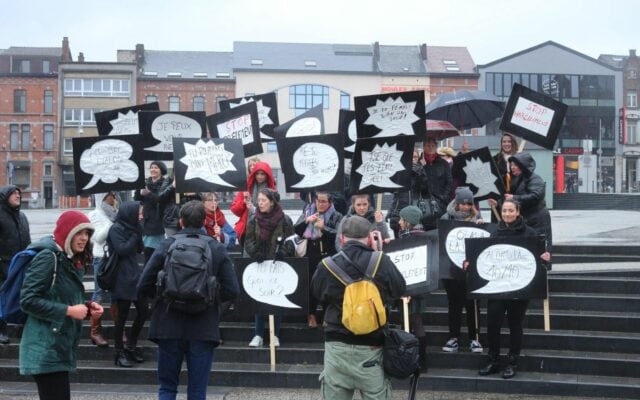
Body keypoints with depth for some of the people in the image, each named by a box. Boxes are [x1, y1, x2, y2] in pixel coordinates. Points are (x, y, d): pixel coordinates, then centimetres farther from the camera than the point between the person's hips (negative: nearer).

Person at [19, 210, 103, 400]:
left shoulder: (71, 261, 15)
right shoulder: (48, 257, -13)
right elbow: (28, 301, -19)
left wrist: (87, 308, 2)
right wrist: (68, 311, -19)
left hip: (60, 347, 9)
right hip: (45, 350, -9)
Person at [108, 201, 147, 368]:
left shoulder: (131, 227, 11)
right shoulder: (116, 229, -10)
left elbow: (140, 249, 11)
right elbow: (121, 250, -19)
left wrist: (138, 232, -1)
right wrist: (135, 235, -12)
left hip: (135, 275, 8)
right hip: (122, 279, -8)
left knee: (143, 310, 8)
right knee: (122, 315, 0)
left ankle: (131, 346, 24)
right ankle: (119, 352, 12)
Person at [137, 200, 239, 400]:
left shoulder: (166, 246, -3)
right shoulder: (217, 249, -1)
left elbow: (143, 288, -6)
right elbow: (232, 291, -5)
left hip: (170, 328, 0)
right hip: (203, 330, 0)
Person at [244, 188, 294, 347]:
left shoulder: (284, 220, -5)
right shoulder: (254, 220, 2)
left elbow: (290, 241, -4)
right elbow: (249, 241, 0)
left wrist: (282, 252, -22)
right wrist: (255, 253, -19)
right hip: (259, 265, 2)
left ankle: (275, 335, 12)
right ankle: (258, 335, 9)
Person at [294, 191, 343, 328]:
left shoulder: (336, 216, 2)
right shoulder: (307, 213, 11)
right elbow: (295, 230, 4)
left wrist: (323, 228, -24)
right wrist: (306, 221, -13)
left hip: (328, 256, -2)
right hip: (310, 256, 2)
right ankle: (311, 315, 13)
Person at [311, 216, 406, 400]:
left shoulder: (326, 266, -8)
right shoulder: (381, 263, -12)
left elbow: (317, 295, 10)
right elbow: (400, 290, 5)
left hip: (337, 345, 1)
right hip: (371, 347, -1)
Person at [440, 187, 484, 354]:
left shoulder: (476, 218, 3)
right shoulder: (447, 218, 2)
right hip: (451, 267, 1)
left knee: (472, 304, 2)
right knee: (454, 303, 8)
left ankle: (474, 338, 11)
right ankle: (453, 338, 15)